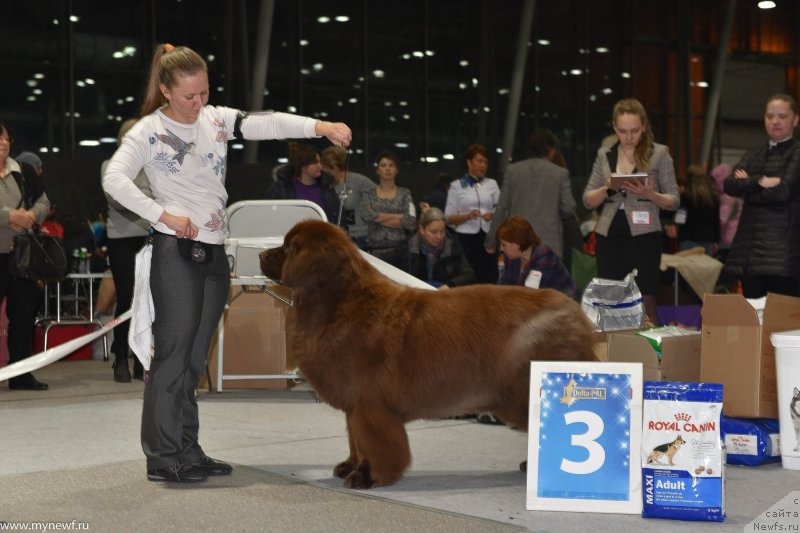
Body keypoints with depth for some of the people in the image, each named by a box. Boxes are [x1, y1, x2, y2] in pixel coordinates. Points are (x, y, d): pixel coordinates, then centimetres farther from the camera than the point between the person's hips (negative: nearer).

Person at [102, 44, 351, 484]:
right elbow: (114, 178, -17)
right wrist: (162, 214, -22)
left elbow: (267, 124, -4)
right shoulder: (149, 131, -4)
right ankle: (162, 456, -2)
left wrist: (319, 126, -18)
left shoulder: (217, 119, 10)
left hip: (214, 253, 6)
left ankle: (187, 453, 16)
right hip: (176, 251, -6)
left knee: (195, 357, 10)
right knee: (173, 351, -7)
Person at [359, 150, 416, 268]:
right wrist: (399, 216, -8)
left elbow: (411, 222, -7)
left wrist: (377, 217, -5)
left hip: (398, 250, 0)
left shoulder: (404, 193, 7)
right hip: (373, 251, 0)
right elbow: (365, 215, -12)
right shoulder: (368, 194, 7)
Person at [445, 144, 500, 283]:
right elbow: (449, 218, 2)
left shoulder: (492, 184, 12)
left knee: (489, 278, -7)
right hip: (466, 238, -2)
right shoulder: (456, 186, 4)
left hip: (488, 237, 2)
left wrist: (493, 215, -9)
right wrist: (468, 216, -15)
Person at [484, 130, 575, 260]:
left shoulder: (512, 170, 4)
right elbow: (568, 208, -1)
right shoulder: (560, 173, -1)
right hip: (549, 243, -2)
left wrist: (491, 241, 8)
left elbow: (502, 207, 3)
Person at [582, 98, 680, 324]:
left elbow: (674, 201, 1)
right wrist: (607, 188, -10)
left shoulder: (659, 153, 0)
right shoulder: (604, 154, 10)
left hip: (644, 237, -3)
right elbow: (588, 201, 9)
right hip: (609, 238, 3)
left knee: (645, 304, -4)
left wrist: (650, 194, -18)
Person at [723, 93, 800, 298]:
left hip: (783, 252, -5)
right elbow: (729, 185, 2)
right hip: (751, 248, 5)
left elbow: (783, 191, -14)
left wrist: (747, 186, -1)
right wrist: (760, 182, -12)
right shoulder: (753, 154, 17)